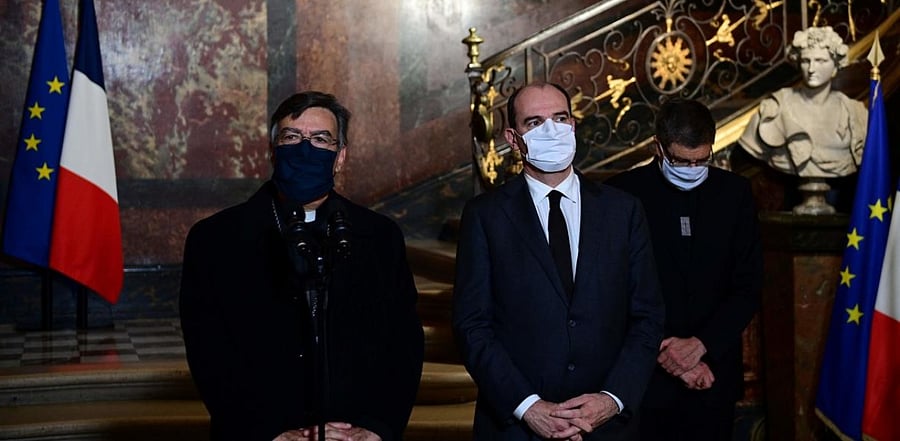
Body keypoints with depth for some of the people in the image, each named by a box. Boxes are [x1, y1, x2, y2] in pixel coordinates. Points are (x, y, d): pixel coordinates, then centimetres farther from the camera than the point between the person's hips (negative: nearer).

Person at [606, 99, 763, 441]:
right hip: (647, 377, -2)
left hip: (714, 369, 2)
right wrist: (665, 355, -11)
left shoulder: (734, 192, 2)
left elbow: (749, 287, 1)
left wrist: (700, 344, -11)